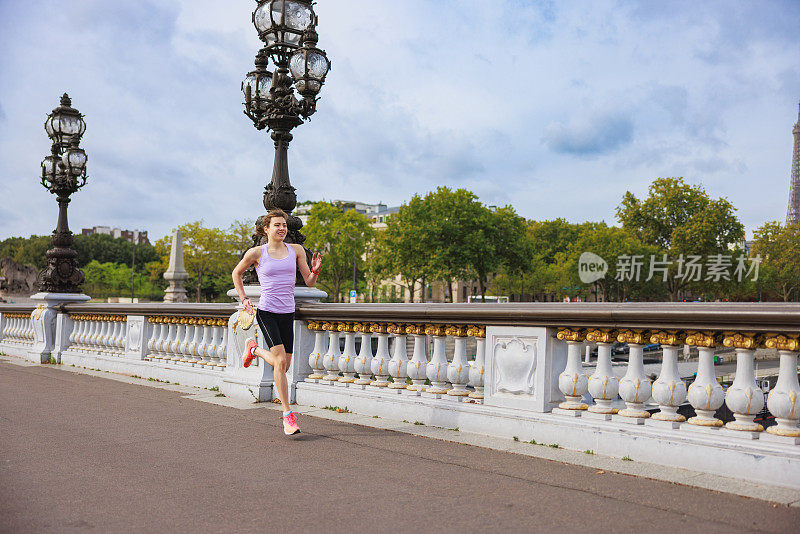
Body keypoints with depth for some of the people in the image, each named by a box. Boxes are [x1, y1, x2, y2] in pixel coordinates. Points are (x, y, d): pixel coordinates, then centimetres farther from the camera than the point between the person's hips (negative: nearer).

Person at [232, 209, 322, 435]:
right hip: (266, 312, -4)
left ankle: (254, 349, 39)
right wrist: (244, 299, 4)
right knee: (280, 362, -17)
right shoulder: (256, 253, -2)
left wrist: (315, 270, -15)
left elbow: (309, 282, 6)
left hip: (288, 314, 4)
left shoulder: (296, 250, 5)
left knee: (283, 367, 9)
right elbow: (236, 273, 14)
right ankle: (288, 414, -6)